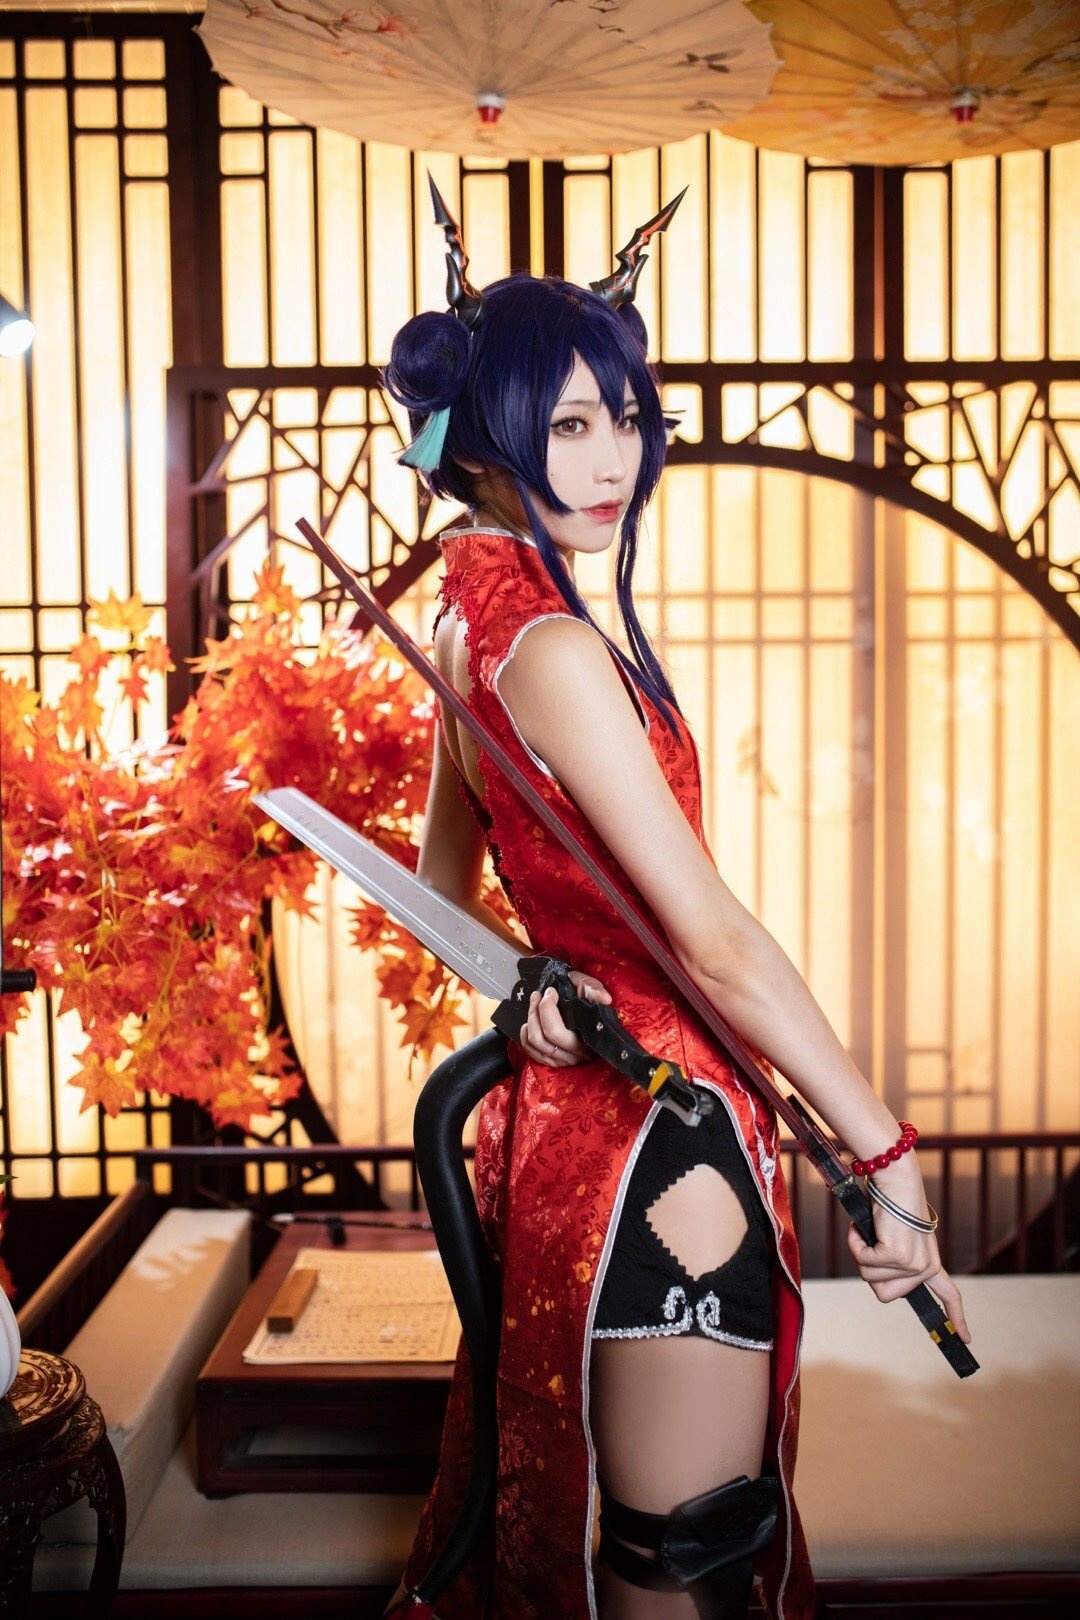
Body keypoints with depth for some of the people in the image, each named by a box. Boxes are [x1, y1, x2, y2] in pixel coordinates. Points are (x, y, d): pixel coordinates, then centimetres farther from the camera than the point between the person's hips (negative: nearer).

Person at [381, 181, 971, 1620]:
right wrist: (884, 1152, -15)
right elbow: (715, 942, -23)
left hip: (570, 1106, 9)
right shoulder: (555, 648, -22)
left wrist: (522, 985, -3)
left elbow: (444, 883, 15)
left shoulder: (476, 623, 7)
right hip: (655, 1133, -9)